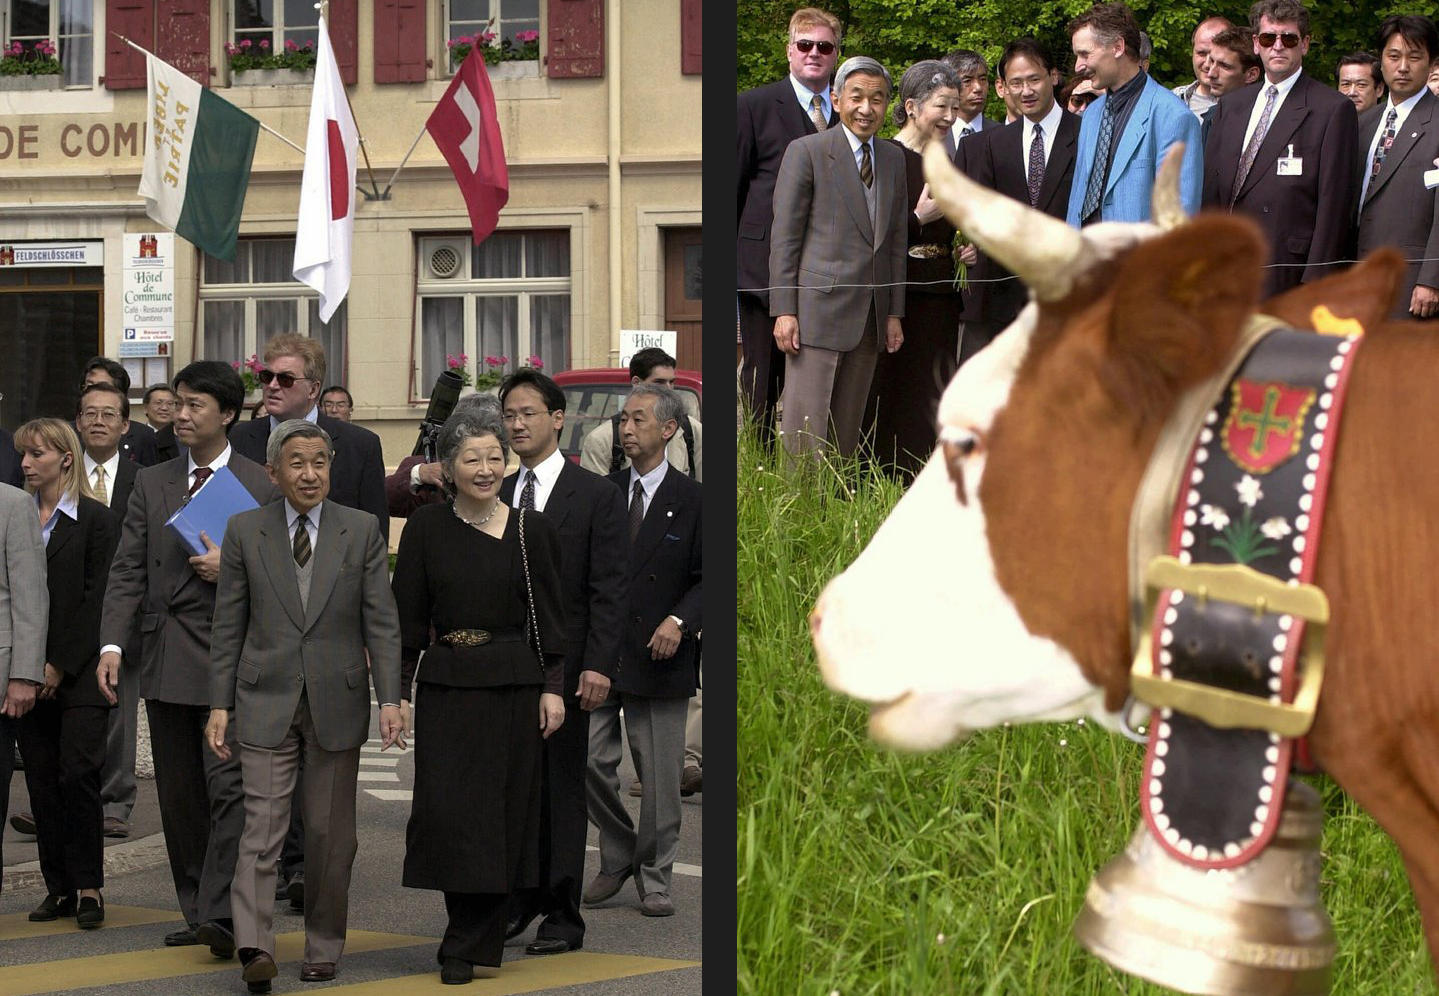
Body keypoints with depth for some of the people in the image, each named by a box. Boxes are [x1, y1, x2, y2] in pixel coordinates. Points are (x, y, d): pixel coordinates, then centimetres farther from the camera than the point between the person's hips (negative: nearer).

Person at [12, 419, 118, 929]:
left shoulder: (96, 520, -3)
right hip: (31, 672, 5)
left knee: (78, 775, -9)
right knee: (42, 781, 4)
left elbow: (95, 600, -7)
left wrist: (61, 666, -11)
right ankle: (59, 887, 10)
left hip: (79, 672, -5)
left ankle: (87, 886, -1)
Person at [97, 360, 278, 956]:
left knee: (229, 787, -14)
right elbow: (127, 571, 6)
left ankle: (221, 916, -16)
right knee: (179, 796, 9)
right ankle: (197, 912, 17)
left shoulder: (262, 487, 1)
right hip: (166, 664, 5)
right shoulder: (152, 484, 12)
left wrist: (234, 569, -14)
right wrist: (112, 644, -6)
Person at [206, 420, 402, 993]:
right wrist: (220, 705, 0)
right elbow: (227, 627, 5)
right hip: (267, 701, -1)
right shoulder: (244, 532, 3)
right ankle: (254, 947, -18)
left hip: (337, 700, 1)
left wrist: (390, 699, -7)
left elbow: (381, 622, 1)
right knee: (262, 826, -10)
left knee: (330, 833, 6)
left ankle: (324, 946, 17)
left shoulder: (362, 531, 3)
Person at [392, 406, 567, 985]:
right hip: (446, 687, 0)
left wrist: (553, 688, -3)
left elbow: (550, 617, 4)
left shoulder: (532, 531, 1)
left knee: (503, 812, 1)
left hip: (513, 687, 0)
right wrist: (397, 692, -2)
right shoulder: (425, 529, 2)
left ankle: (472, 944, 10)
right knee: (446, 809, -5)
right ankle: (470, 934, 9)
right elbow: (407, 617, 3)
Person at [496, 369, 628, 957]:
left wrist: (598, 664, -15)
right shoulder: (496, 497, 13)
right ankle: (520, 899, 17)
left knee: (562, 790, 0)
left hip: (564, 666, -4)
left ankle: (563, 915, 5)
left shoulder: (596, 495, -2)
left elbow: (609, 589, -7)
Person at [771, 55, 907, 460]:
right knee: (806, 430, -7)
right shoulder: (806, 152, -2)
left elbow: (896, 240, 17)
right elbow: (784, 237, -5)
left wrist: (895, 312, 12)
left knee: (847, 432, 6)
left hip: (871, 316, 6)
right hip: (818, 310, -5)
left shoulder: (893, 159, 15)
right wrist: (784, 311, -10)